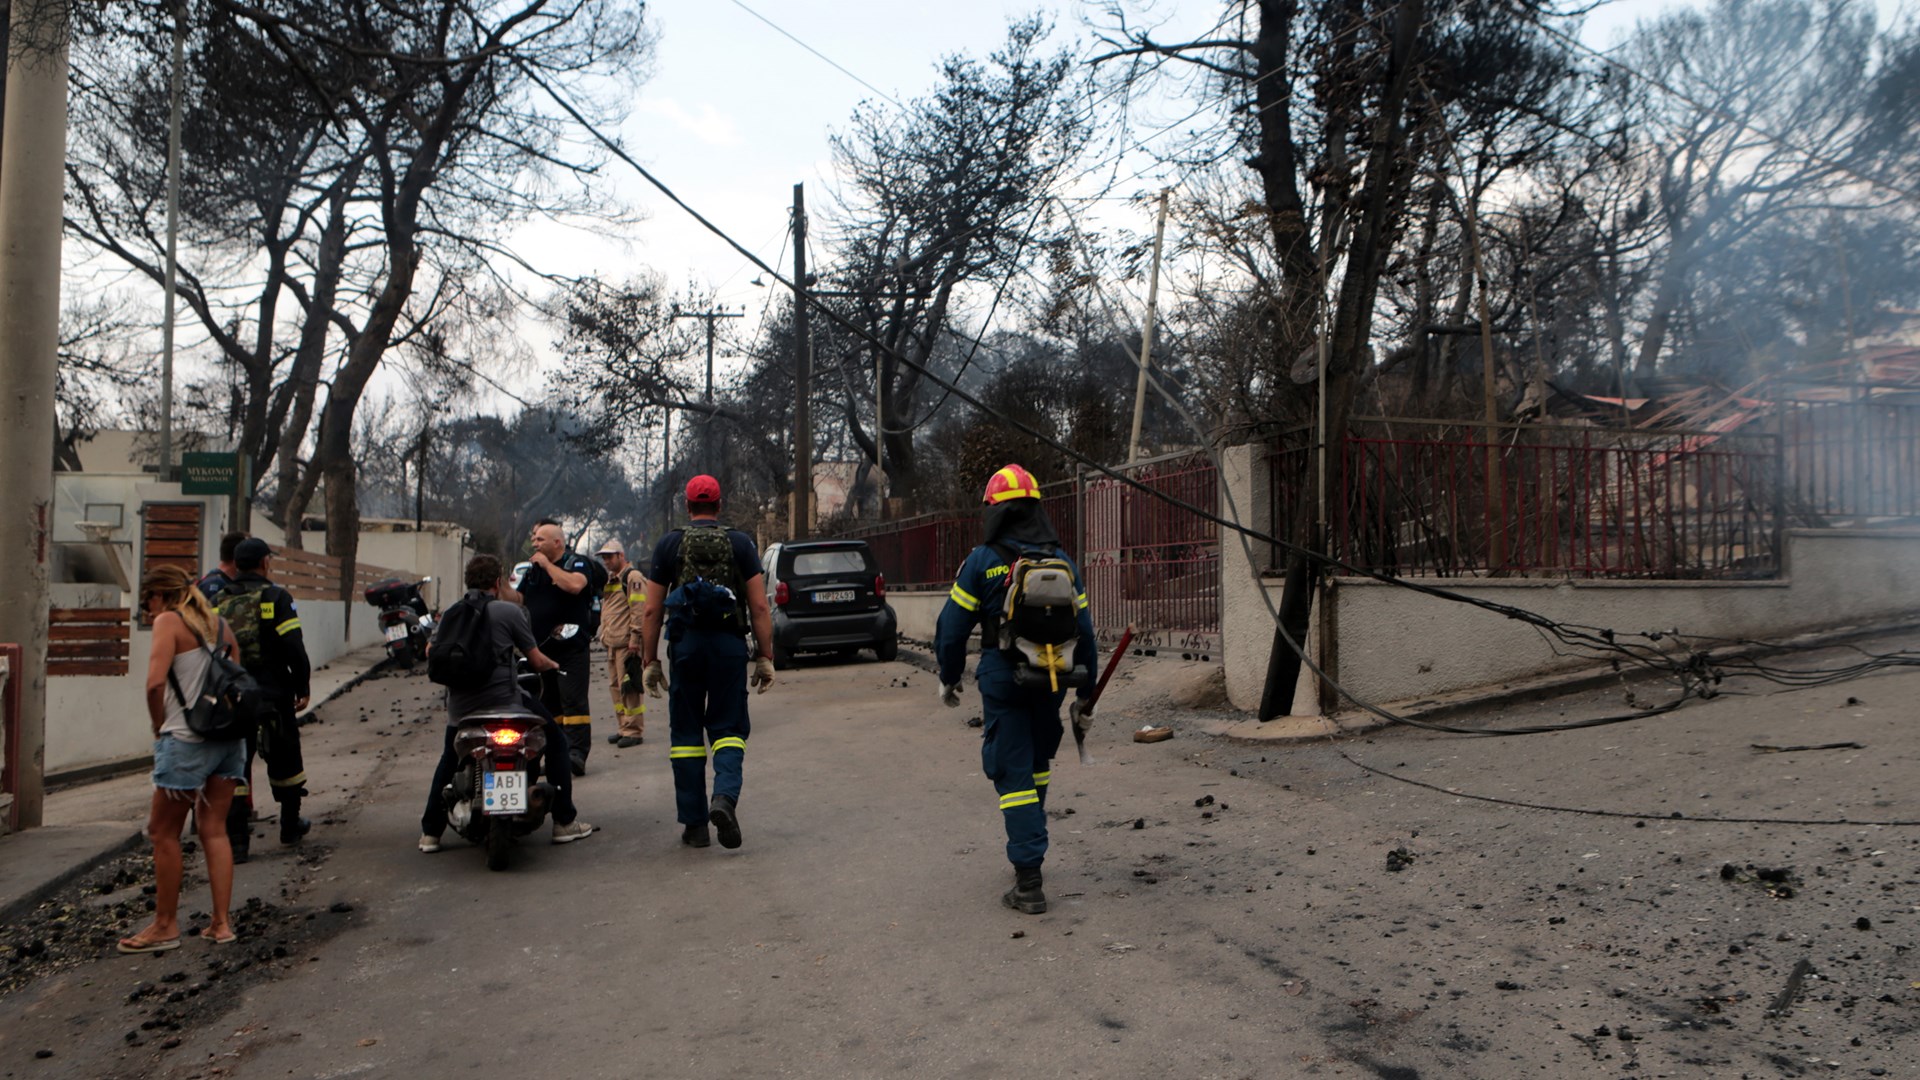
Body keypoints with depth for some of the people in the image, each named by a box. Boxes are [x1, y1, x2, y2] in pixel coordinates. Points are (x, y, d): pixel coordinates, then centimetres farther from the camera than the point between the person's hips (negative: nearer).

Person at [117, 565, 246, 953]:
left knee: (163, 832, 7)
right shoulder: (218, 623, 14)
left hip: (187, 741, -7)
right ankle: (221, 923, 13)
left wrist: (159, 727, -3)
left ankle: (165, 925, 15)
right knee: (213, 829, 12)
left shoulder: (169, 621, -7)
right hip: (229, 735, 7)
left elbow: (155, 682, -17)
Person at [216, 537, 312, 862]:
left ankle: (236, 840, -3)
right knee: (284, 759, 14)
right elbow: (293, 648, -13)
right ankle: (290, 826, 27)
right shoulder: (276, 598, -8)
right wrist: (302, 686, -3)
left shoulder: (219, 601, 7)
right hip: (273, 693, -3)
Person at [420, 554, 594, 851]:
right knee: (555, 741, 13)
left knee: (449, 761, 29)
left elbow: (432, 651, 21)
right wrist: (552, 665, 20)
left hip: (460, 705, 5)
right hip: (504, 701, -5)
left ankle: (430, 832, 26)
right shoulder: (509, 611, -5)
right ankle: (564, 821, 12)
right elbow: (536, 660, -2)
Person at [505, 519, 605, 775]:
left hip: (570, 646, -8)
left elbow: (574, 585, -25)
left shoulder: (577, 562, -4)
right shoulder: (534, 570, 19)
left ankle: (577, 752, -17)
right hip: (540, 647, 8)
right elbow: (517, 600, 16)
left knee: (573, 701, -12)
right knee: (548, 704, 11)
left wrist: (547, 564, -15)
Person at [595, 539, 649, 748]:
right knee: (616, 687, 12)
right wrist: (604, 634, 22)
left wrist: (635, 638, -20)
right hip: (612, 643, 10)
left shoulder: (633, 577, -9)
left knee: (630, 688, -9)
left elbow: (639, 610, -16)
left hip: (627, 643, -10)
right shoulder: (609, 579, 22)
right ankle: (623, 728, 20)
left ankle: (634, 730, -5)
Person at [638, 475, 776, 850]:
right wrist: (765, 657, 3)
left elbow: (651, 611, 3)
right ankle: (725, 796, -17)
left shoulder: (668, 545, 4)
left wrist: (649, 661, 9)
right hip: (729, 646, 0)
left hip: (686, 646, 0)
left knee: (686, 732, 9)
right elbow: (759, 607, -1)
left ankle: (694, 824, 10)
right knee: (728, 728, 8)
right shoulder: (740, 543, 3)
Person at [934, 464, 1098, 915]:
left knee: (1013, 773, -1)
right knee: (1037, 761, 24)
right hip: (1050, 681, 4)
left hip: (1002, 680, -4)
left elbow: (953, 627, -6)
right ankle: (1029, 839, 38)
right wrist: (1085, 695, 13)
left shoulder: (983, 561, -8)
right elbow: (1084, 632, 5)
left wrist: (949, 678, 10)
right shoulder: (1062, 562, 4)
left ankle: (1029, 881, -4)